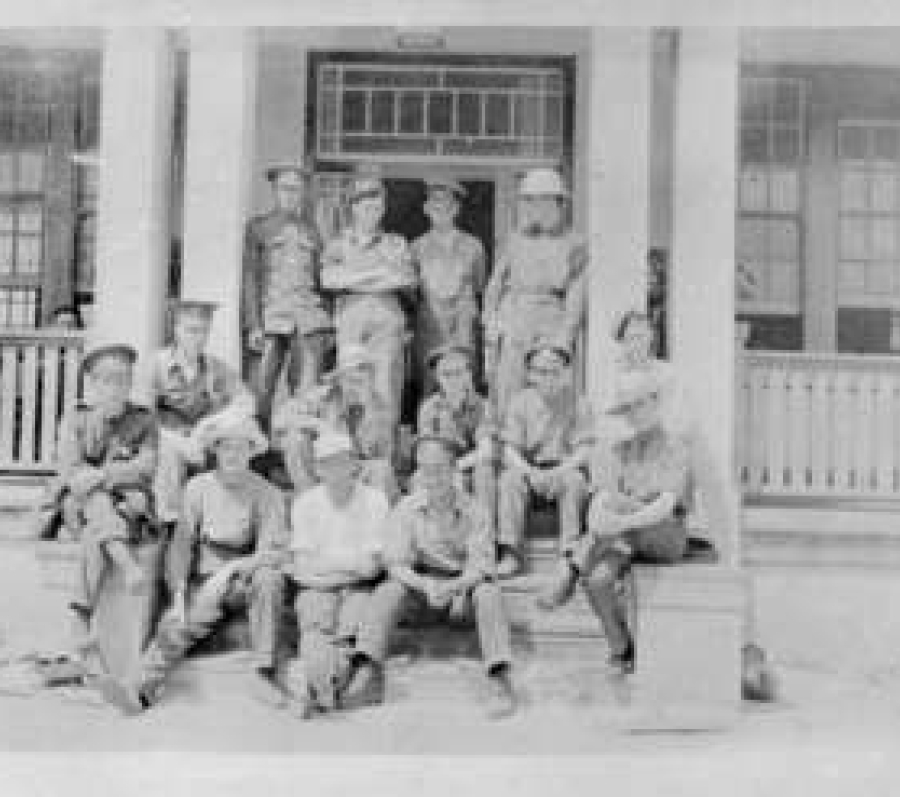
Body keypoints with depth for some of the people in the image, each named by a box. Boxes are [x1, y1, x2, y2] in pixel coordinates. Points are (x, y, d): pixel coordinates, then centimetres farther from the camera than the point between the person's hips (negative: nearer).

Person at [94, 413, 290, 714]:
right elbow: (182, 543, 2)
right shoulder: (199, 487, 3)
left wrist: (231, 569, -25)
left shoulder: (267, 494, -3)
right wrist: (180, 593, -11)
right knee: (176, 623, -25)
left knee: (269, 578, -34)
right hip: (206, 581, 2)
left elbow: (274, 553, -11)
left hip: (247, 580, -2)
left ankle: (265, 672, -31)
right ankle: (140, 687, -40)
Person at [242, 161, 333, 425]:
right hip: (272, 314, -2)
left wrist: (327, 326, 12)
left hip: (310, 314, 2)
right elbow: (251, 277, 4)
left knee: (308, 391, -7)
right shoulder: (258, 227, 10)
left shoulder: (311, 230, 18)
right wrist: (254, 325, -6)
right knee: (263, 391, -7)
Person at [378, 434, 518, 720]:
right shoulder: (406, 510, -4)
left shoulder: (473, 512, -8)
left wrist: (452, 587, -36)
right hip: (422, 587, 1)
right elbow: (397, 564, -10)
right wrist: (426, 586, -30)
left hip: (464, 587, -1)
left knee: (488, 592, -31)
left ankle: (500, 680, -40)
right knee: (388, 592, -26)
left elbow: (481, 567, -16)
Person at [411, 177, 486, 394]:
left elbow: (480, 286, 15)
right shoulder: (418, 247, 10)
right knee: (429, 390, -5)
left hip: (464, 328, 0)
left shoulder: (472, 246, 9)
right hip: (428, 326, 1)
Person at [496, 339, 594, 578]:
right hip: (529, 469, 1)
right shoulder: (520, 402, 2)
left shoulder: (579, 404, -1)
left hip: (565, 468, -1)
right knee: (509, 479, -29)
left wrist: (559, 471, -24)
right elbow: (510, 450, -3)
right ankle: (511, 553, -33)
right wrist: (531, 472, -23)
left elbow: (584, 450, -6)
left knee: (574, 480, -33)